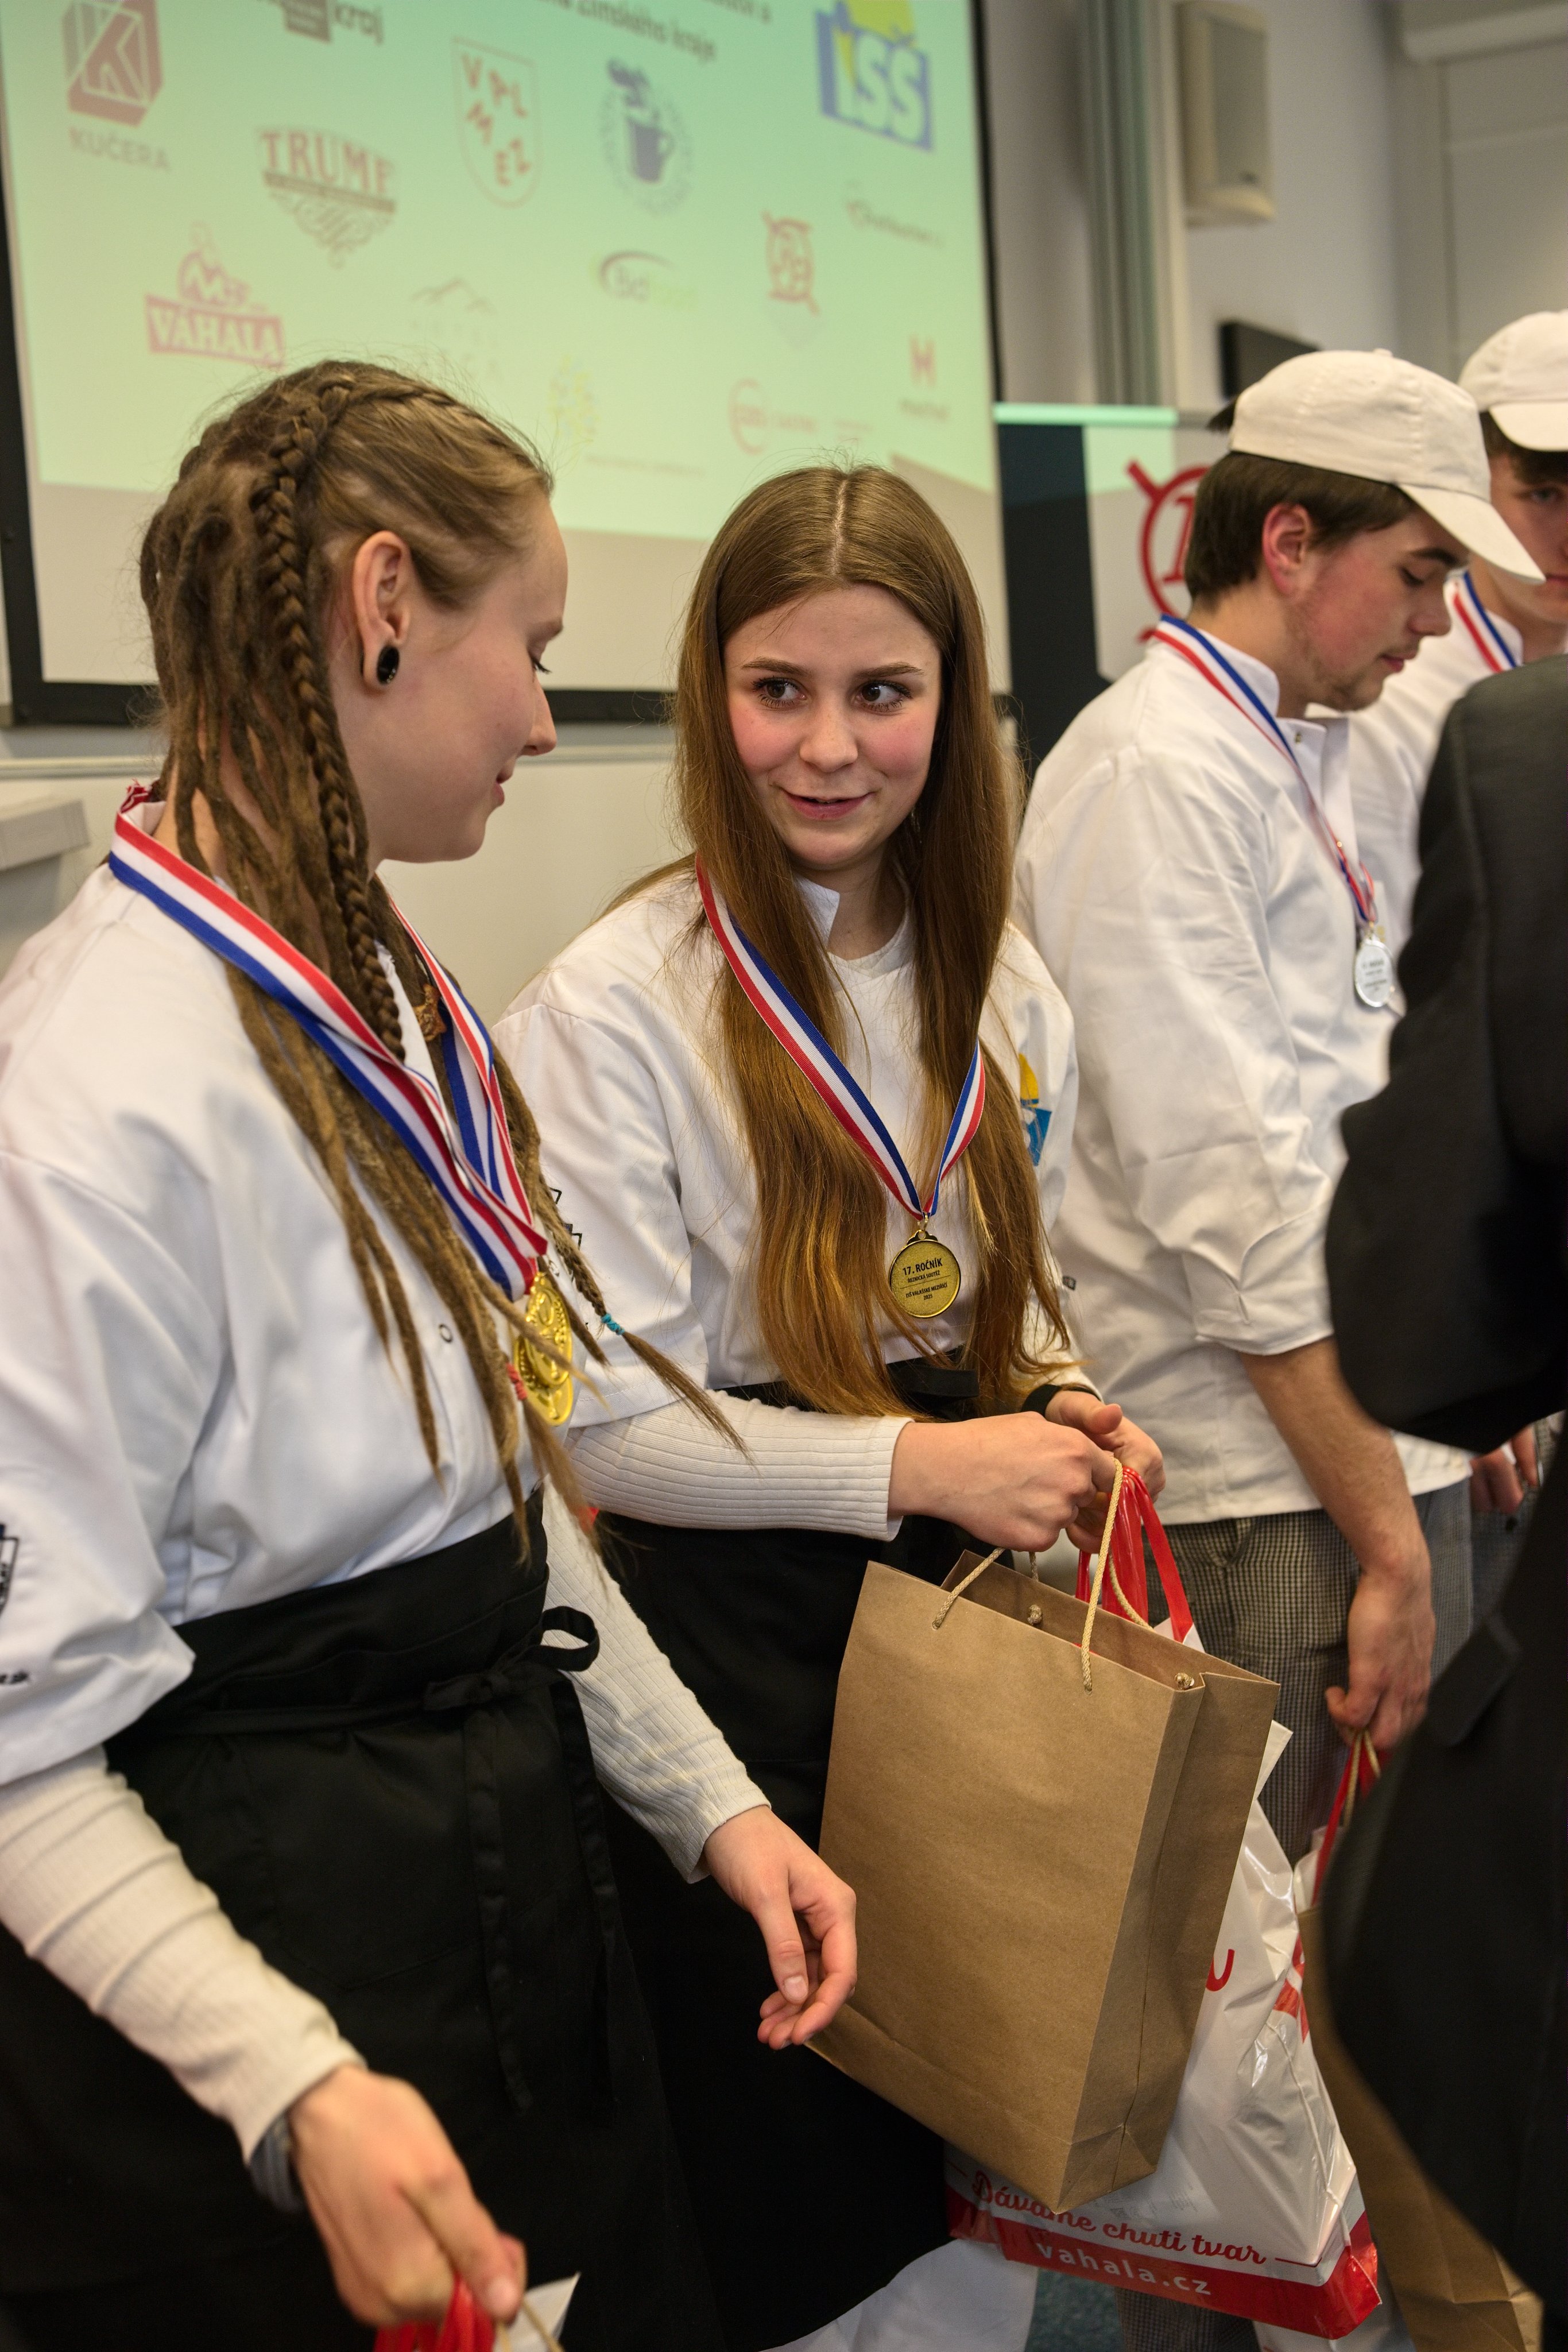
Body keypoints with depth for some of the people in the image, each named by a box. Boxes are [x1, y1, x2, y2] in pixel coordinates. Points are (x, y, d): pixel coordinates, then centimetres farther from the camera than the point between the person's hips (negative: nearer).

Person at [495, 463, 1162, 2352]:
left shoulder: (998, 985, 6)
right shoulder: (613, 1008, -14)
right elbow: (607, 1422, -15)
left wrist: (1063, 1411, -4)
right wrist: (914, 1462, -22)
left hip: (969, 1588, 6)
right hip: (737, 1627, -5)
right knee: (806, 2179, 9)